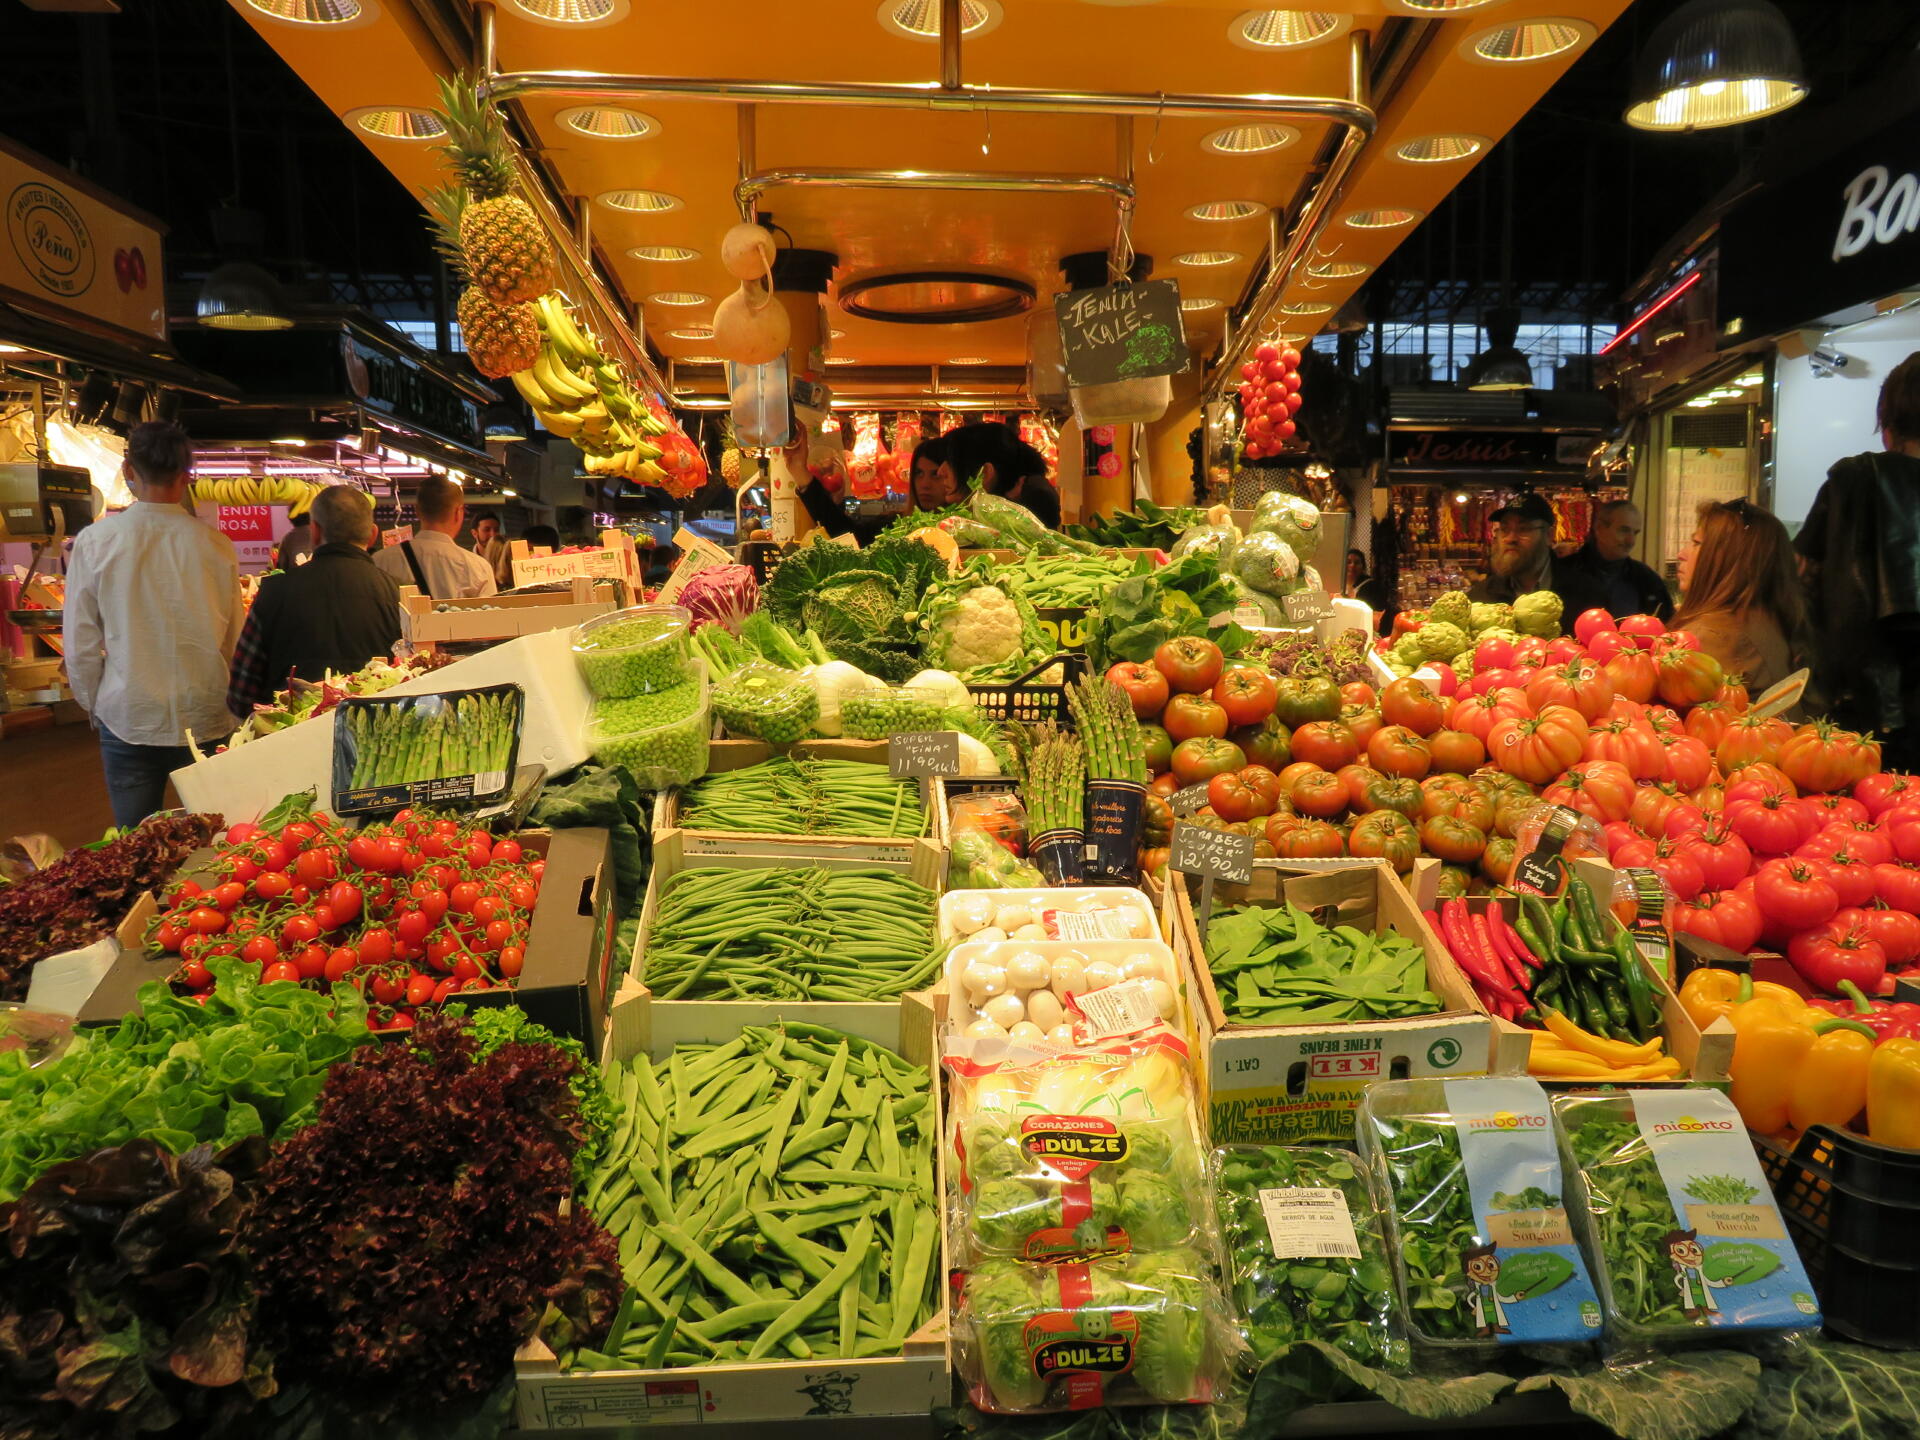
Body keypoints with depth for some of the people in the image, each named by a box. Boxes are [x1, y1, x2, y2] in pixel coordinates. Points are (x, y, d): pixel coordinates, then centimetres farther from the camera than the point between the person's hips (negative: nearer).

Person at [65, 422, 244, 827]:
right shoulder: (216, 545, -7)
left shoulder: (94, 542, -7)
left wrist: (93, 706, 15)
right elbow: (235, 639, 0)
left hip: (128, 718, 0)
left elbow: (80, 646, -2)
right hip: (206, 718, 0)